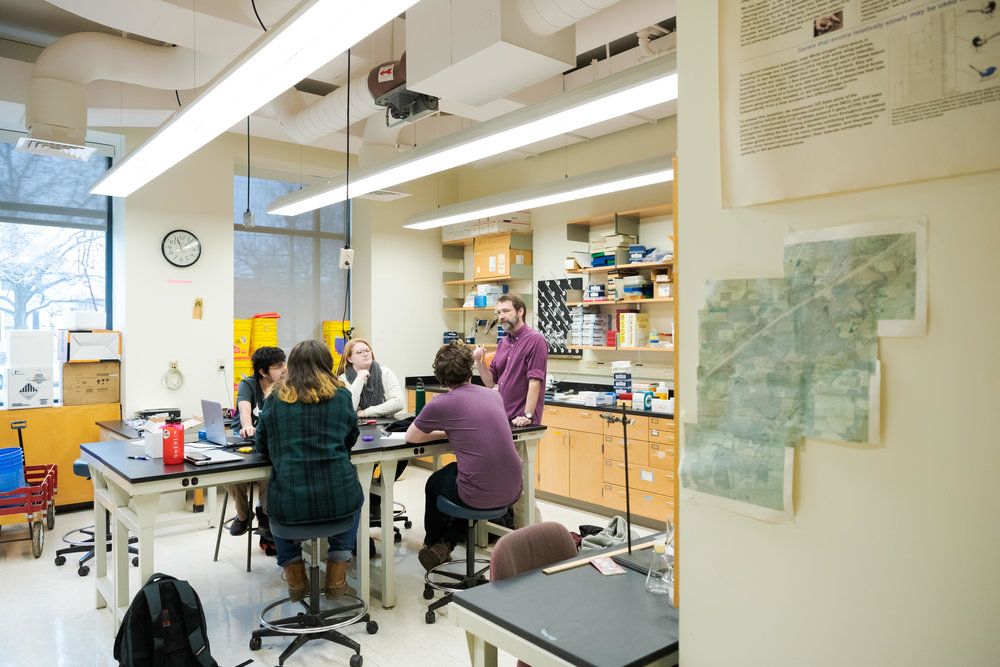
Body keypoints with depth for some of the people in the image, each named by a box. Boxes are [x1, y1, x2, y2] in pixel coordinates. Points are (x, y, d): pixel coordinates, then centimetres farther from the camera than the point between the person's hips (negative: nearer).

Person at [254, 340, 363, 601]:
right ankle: (336, 577, 27)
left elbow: (262, 447, 11)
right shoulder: (341, 395, 2)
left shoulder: (275, 398, 2)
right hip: (337, 499, 0)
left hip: (289, 504, 1)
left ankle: (295, 578, 31)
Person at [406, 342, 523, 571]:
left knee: (434, 483, 29)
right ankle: (446, 544, 28)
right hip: (512, 491, 5)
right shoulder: (494, 395, 8)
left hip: (479, 495, -4)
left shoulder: (440, 404, -7)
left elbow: (410, 437, 9)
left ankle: (432, 546, 49)